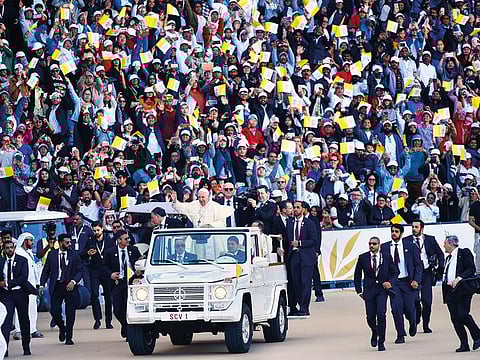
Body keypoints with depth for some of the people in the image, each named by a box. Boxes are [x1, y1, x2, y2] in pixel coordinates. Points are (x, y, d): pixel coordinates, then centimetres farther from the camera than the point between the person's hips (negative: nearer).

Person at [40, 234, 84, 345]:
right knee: (54, 311, -6)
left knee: (70, 313, 1)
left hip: (70, 287, -1)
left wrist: (73, 281, -16)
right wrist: (42, 285, -3)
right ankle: (62, 328, 25)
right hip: (56, 286, 1)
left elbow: (80, 270, 0)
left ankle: (69, 338, 12)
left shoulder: (74, 255, 1)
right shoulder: (52, 254, 4)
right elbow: (46, 270, 7)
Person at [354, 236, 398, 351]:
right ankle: (375, 333, 34)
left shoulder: (387, 257, 2)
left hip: (383, 289, -1)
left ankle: (381, 342, -5)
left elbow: (395, 272, 10)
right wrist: (359, 291, 6)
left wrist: (390, 282, -8)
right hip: (369, 290, 1)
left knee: (381, 314, -16)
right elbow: (357, 275, 11)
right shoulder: (363, 258, 3)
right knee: (370, 317, 0)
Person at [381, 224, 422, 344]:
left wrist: (416, 280, -9)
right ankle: (400, 335, 2)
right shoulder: (384, 247, 4)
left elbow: (418, 265, 2)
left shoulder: (410, 246, 0)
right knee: (396, 308, -9)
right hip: (392, 282, 1)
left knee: (409, 308, -1)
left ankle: (412, 323, 34)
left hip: (408, 281, -1)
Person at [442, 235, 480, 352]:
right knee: (455, 318, -1)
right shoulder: (448, 258, 23)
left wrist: (459, 278, -19)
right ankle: (464, 345, 1)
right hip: (450, 290, 7)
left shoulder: (464, 253, 0)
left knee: (462, 314, -17)